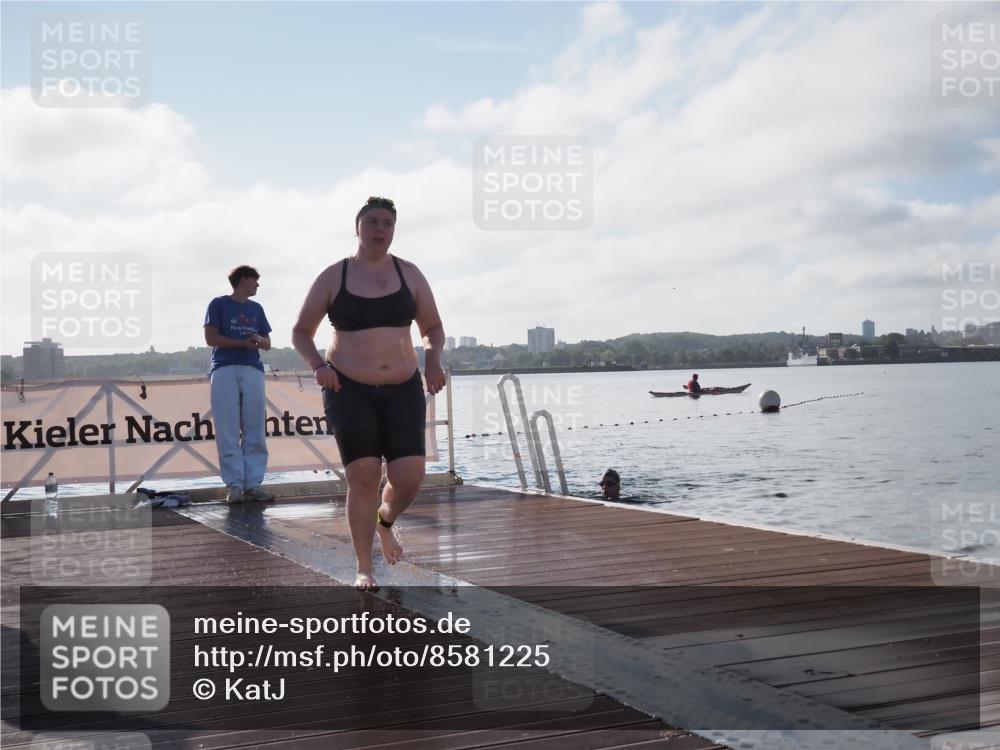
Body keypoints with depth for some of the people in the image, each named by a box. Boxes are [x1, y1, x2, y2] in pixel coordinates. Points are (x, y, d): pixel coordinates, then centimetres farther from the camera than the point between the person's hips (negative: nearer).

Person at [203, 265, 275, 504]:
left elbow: (268, 343, 19)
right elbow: (211, 338, -2)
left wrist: (260, 340, -4)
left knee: (254, 431, -1)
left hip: (253, 371, 5)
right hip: (225, 370, -4)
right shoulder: (219, 304, 7)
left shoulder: (256, 308, 22)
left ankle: (253, 484, 0)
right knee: (228, 433, -7)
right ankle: (234, 484, -7)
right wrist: (243, 343, -9)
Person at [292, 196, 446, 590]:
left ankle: (385, 521, 27)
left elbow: (433, 328, 10)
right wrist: (318, 365, -16)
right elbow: (301, 331, 4)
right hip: (350, 391, -2)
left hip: (403, 390, 2)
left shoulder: (409, 274, 3)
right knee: (363, 479, -9)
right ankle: (364, 569, 8)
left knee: (409, 477, -9)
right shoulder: (333, 277, -2)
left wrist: (433, 359, -12)